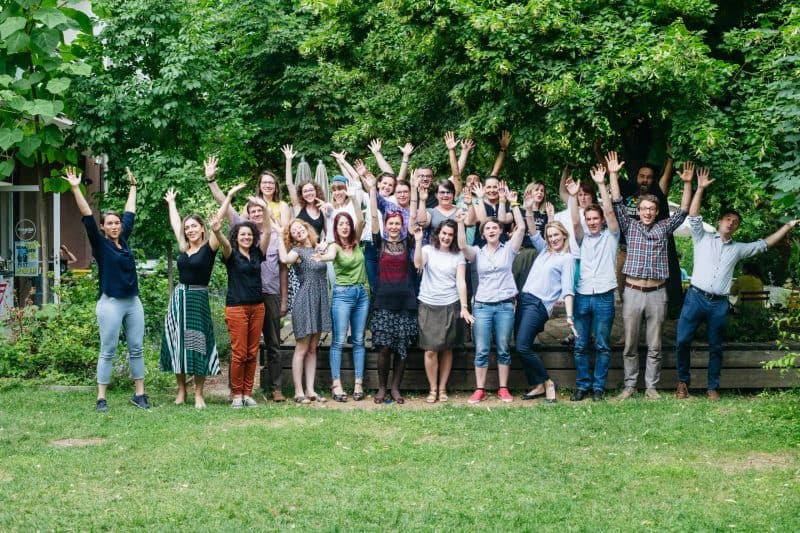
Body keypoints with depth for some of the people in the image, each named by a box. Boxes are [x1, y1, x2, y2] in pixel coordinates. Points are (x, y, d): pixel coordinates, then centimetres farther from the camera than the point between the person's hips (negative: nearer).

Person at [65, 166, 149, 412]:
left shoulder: (124, 239, 9)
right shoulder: (100, 244, -4)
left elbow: (130, 213, 20)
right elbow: (87, 217, -12)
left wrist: (132, 186, 28)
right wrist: (75, 189, -19)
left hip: (133, 302, 5)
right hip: (111, 303, -5)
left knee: (136, 349, 7)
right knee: (107, 352, -2)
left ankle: (139, 394, 14)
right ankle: (101, 398, 2)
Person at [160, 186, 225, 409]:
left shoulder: (209, 248, -4)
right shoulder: (183, 248, 10)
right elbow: (175, 224, 23)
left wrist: (228, 198, -23)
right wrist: (171, 202, 34)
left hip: (198, 299, -5)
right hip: (178, 298, 5)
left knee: (197, 344, -4)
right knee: (177, 343, 5)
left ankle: (198, 394, 0)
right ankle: (181, 390, 14)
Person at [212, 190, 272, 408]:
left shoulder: (257, 253, 9)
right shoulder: (231, 254, 1)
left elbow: (268, 232, -1)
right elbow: (223, 242, -20)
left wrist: (265, 208, -14)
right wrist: (217, 232, -43)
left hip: (257, 306, 4)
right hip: (236, 307, -4)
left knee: (252, 353, 5)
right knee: (239, 353, -5)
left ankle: (248, 393, 11)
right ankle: (237, 395, 3)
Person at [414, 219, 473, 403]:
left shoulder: (458, 256, 6)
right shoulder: (428, 250, 5)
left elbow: (461, 282, 0)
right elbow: (418, 264, -16)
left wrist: (464, 307, -8)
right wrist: (418, 241, -20)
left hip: (450, 306, 1)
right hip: (428, 305, -1)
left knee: (446, 349, 5)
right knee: (430, 350, -4)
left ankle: (442, 388, 15)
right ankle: (433, 389, 7)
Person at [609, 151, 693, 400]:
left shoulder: (663, 228, 10)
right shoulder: (629, 226, 8)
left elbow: (682, 211, 4)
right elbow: (617, 204, 1)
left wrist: (687, 184, -6)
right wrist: (613, 175, -8)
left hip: (657, 294, 1)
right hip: (633, 292, 0)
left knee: (654, 346, 5)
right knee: (630, 344, 4)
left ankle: (651, 387, 11)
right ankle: (630, 385, 12)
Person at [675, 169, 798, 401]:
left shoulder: (738, 249, 18)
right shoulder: (703, 238, 9)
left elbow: (765, 243, 20)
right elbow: (693, 216, -2)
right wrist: (700, 188, -11)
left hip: (719, 304, 3)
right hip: (696, 297, -3)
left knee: (716, 347, 6)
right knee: (683, 341, -6)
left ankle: (713, 388, 14)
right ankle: (683, 381, 11)